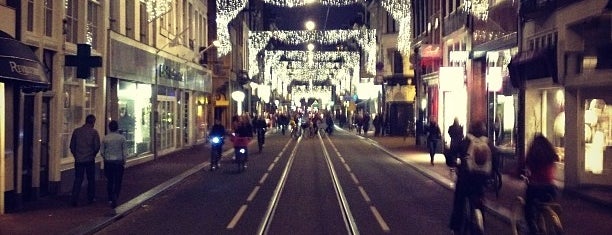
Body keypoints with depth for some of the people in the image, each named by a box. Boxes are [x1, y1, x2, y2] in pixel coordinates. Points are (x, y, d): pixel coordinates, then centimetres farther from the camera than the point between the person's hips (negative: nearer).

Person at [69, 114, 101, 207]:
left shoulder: (76, 131, 1)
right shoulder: (94, 132, -7)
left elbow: (72, 146, 5)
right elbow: (97, 146, -8)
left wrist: (76, 155, 16)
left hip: (78, 160, 2)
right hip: (90, 160, -2)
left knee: (78, 180, 5)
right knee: (91, 179, 12)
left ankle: (74, 200, -3)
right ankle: (91, 198, 18)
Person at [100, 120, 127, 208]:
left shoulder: (105, 138, -2)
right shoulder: (122, 138, -6)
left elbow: (101, 152, 2)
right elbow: (125, 152, -6)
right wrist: (124, 161, 8)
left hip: (108, 162, 2)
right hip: (119, 162, -2)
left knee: (110, 181, 13)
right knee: (118, 182, 4)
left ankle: (110, 199, 18)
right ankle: (115, 197, -14)